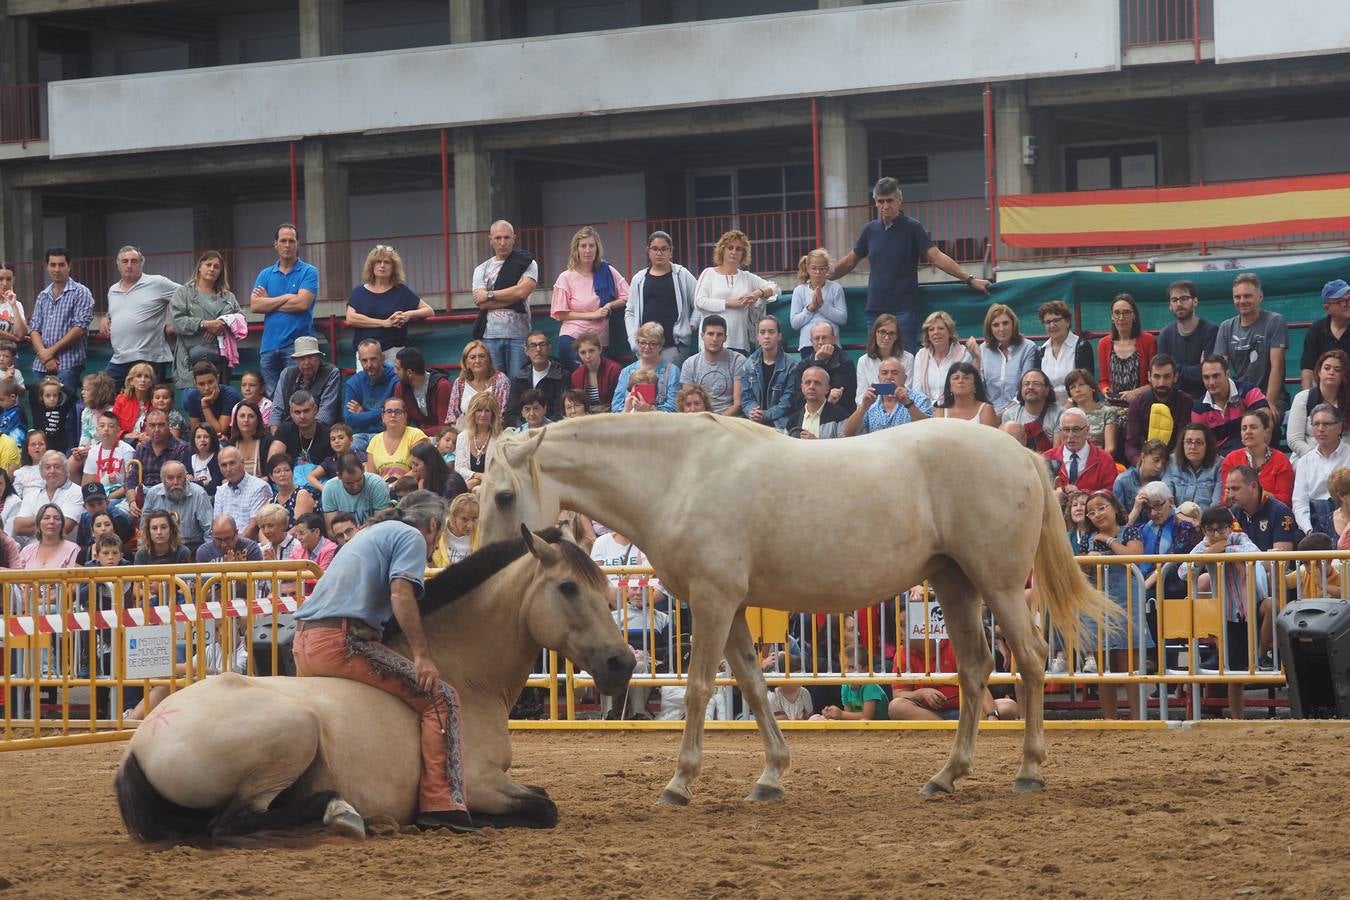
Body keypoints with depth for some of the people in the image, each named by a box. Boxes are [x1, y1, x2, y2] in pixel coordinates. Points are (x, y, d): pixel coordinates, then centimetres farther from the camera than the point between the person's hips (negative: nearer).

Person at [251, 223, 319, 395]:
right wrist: (287, 298, -6)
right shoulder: (265, 275, 14)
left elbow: (302, 303, -11)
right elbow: (255, 305, 1)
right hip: (269, 346, 4)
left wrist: (269, 301, 0)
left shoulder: (308, 272, 3)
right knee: (272, 396, 5)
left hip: (297, 344, -4)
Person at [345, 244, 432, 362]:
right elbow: (350, 318, -5)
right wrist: (384, 323, -10)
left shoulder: (401, 291, 9)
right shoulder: (359, 292, 11)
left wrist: (410, 314, -10)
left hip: (393, 351, -1)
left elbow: (429, 311, 11)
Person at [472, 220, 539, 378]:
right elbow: (481, 303, -2)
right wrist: (514, 295, -6)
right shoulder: (482, 269, 13)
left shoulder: (526, 263, 6)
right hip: (490, 335, 2)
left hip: (518, 334, -2)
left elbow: (522, 292, -10)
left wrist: (490, 295, -2)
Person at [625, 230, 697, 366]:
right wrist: (634, 341, 4)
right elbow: (630, 312, 14)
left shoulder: (682, 276, 5)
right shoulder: (639, 279, 12)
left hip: (674, 344, -3)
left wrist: (691, 325, -2)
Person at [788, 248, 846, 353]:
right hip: (807, 343, 1)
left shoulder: (835, 289, 4)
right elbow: (794, 323, 2)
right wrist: (811, 307, -10)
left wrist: (822, 305, -10)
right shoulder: (799, 291, 7)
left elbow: (843, 319, -3)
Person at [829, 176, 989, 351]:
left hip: (903, 310, -4)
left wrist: (969, 279, -16)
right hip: (875, 309, 4)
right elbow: (851, 261, 22)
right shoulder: (871, 230, 10)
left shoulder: (912, 228, -2)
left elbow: (936, 257, -8)